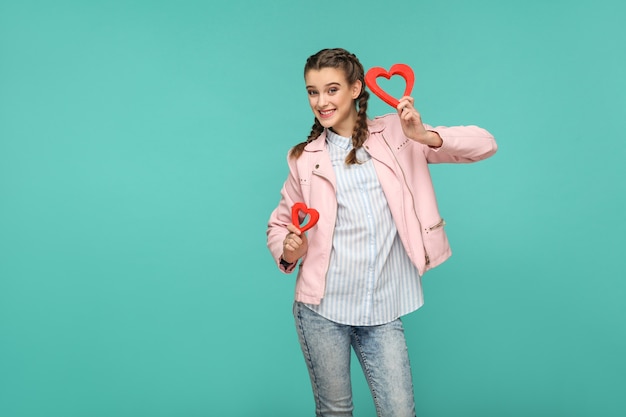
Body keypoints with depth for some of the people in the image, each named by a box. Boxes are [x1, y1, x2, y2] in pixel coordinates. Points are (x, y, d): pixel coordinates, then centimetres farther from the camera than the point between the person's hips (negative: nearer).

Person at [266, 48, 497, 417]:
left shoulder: (396, 134, 3)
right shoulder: (305, 158, 5)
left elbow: (485, 145, -1)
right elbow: (279, 223, 13)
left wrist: (426, 135, -19)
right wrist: (287, 252, -9)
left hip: (383, 311, 0)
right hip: (322, 308, 1)